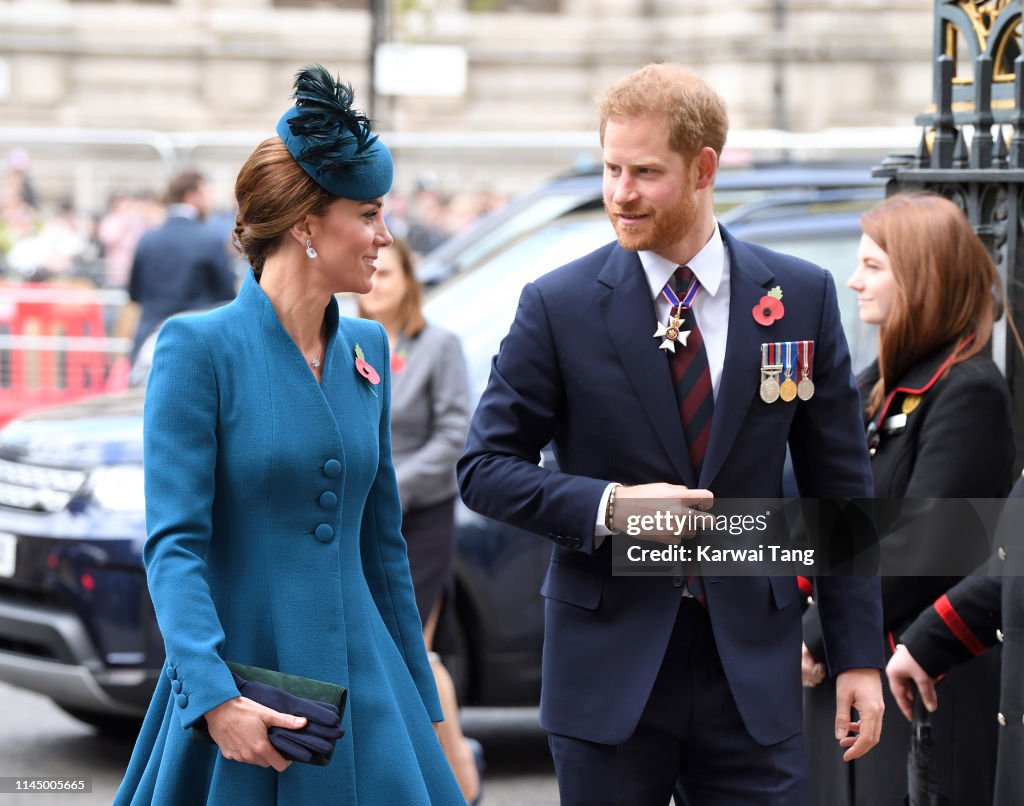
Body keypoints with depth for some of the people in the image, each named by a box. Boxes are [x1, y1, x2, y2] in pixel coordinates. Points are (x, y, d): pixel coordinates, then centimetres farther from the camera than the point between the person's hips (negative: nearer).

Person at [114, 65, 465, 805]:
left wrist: (422, 704, 16)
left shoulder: (367, 351, 10)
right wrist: (214, 694, -26)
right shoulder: (199, 348, -8)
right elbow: (174, 543, -14)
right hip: (243, 676, -5)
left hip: (359, 683, 5)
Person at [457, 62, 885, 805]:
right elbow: (486, 466, 1)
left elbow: (840, 484, 7)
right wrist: (607, 507, -16)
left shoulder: (800, 297, 3)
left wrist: (860, 656, 3)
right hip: (609, 674, -1)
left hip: (752, 668, 1)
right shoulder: (560, 306, -2)